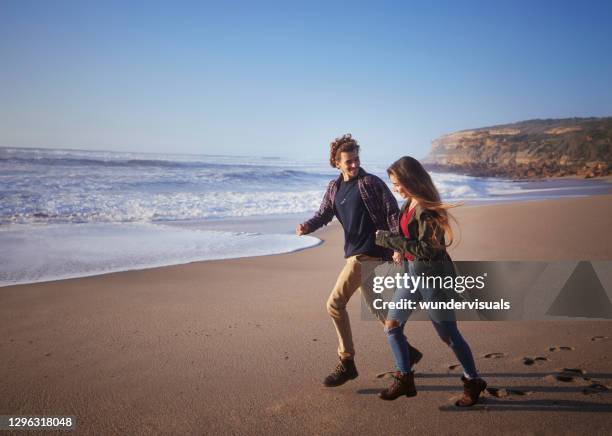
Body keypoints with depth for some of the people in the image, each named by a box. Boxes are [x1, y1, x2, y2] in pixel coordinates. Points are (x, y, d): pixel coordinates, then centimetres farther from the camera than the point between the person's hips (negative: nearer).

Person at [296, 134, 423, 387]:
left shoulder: (371, 183, -8)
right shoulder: (334, 188, 12)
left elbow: (393, 212, -12)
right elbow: (324, 214, 12)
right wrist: (307, 227, -10)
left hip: (368, 253, -8)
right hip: (356, 254, 8)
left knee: (336, 304, -7)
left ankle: (347, 364, 5)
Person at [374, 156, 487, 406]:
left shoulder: (426, 208, -21)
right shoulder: (409, 203, 5)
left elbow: (426, 249, -24)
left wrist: (389, 240, -22)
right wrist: (398, 247, 4)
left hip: (432, 275, -9)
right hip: (411, 273, 9)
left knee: (448, 334, 4)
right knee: (391, 326, 9)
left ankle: (473, 382, 25)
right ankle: (405, 380, 22)